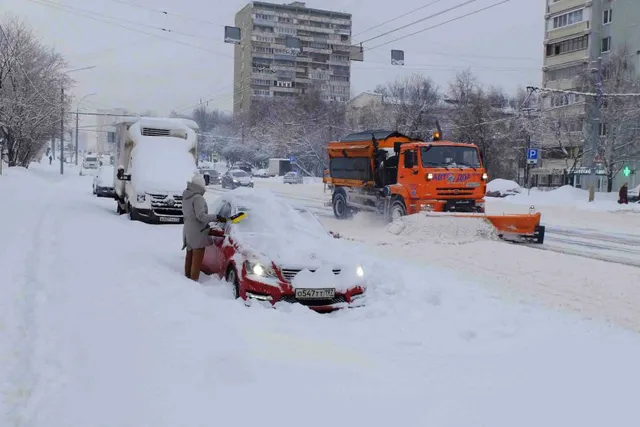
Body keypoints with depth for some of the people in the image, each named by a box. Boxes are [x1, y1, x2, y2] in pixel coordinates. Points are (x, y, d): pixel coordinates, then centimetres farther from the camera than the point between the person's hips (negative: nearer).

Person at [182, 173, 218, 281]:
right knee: (197, 260, -3)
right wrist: (216, 217, -23)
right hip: (197, 232, -9)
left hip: (187, 230, 9)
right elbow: (201, 216, -24)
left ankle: (187, 277, 29)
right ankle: (194, 280, -2)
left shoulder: (185, 197, 8)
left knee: (189, 256, 20)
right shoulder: (198, 198, -19)